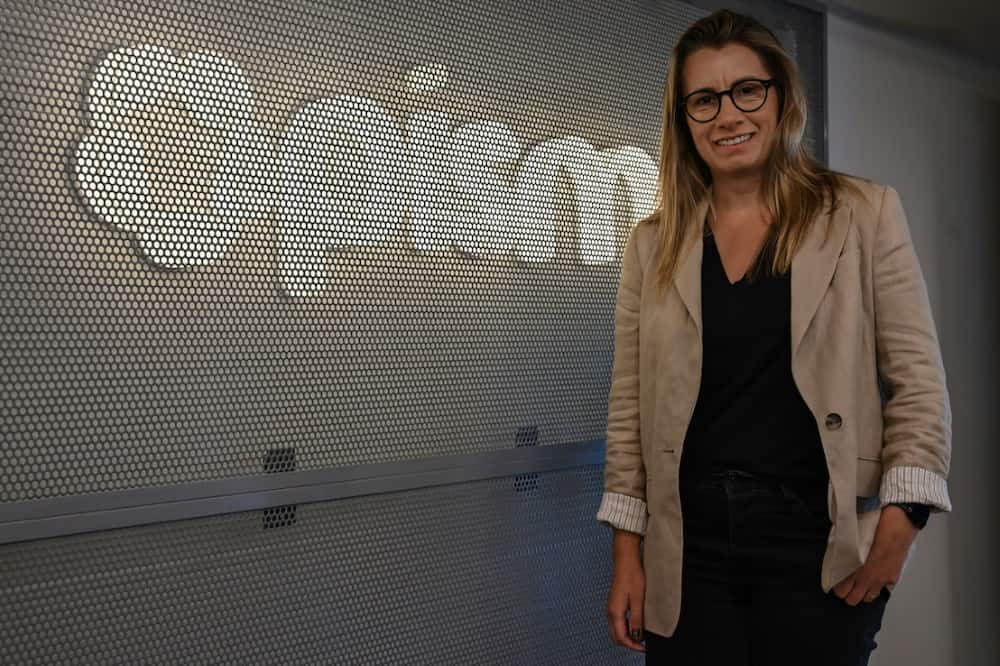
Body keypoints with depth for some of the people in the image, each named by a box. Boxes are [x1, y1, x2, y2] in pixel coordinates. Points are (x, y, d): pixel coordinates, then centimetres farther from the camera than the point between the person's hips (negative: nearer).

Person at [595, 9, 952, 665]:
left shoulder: (867, 214, 1)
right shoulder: (653, 244, 6)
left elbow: (919, 381, 0)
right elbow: (630, 408, 6)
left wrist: (899, 524, -10)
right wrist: (626, 556, 3)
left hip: (819, 543, -1)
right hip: (688, 545, 2)